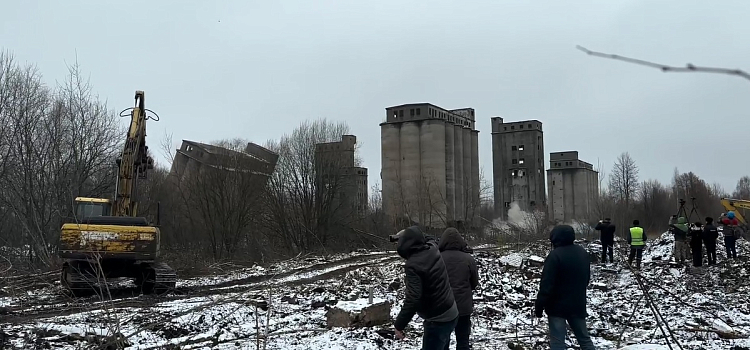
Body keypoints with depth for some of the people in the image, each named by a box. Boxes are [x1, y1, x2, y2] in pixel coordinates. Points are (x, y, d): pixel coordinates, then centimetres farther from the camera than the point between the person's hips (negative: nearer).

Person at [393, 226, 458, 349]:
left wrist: (399, 325, -21)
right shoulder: (432, 249, -1)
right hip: (451, 313, 9)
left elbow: (413, 300, -29)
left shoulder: (413, 265, -24)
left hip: (438, 320, -9)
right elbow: (429, 238, 27)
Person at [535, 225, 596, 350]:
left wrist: (539, 306, -13)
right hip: (578, 304, 7)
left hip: (558, 306, -7)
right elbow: (587, 279, 19)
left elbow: (547, 284, -21)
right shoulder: (583, 253, 6)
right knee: (584, 339, 17)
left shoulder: (555, 255, -20)